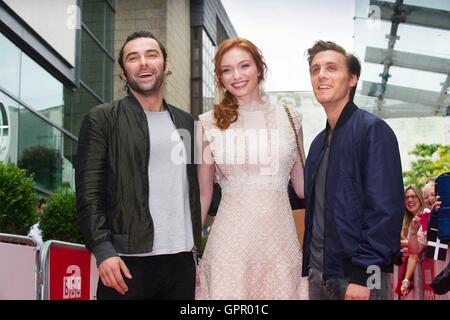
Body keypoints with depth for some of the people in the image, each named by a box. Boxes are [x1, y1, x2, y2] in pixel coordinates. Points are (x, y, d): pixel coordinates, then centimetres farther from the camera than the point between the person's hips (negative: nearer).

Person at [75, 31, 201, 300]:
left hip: (182, 262, 4)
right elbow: (89, 194, -5)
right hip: (128, 263, -4)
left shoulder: (186, 122, 16)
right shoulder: (102, 120, 2)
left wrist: (197, 247, 13)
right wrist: (103, 252, -15)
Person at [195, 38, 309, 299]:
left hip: (279, 237, 1)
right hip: (230, 237, -1)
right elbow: (203, 196, 8)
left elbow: (302, 185, 13)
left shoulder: (289, 118, 6)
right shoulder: (209, 123, 2)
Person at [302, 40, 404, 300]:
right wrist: (310, 268, 11)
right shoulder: (319, 142, 14)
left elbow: (386, 209, -16)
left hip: (359, 278, -7)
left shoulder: (373, 130, -9)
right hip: (320, 274, 7)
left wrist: (364, 276, -20)